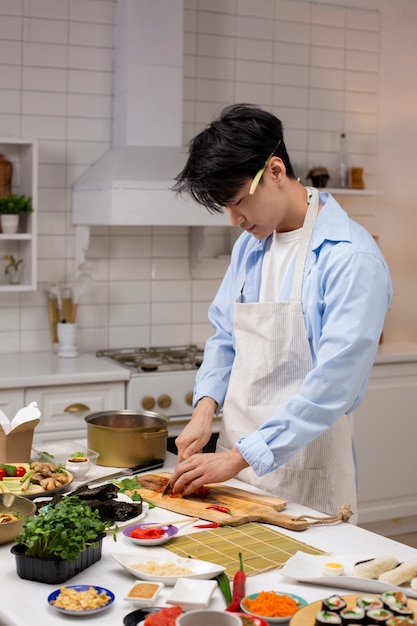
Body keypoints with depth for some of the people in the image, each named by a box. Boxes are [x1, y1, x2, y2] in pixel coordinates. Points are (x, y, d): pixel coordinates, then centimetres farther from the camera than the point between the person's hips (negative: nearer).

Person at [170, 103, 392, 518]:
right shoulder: (250, 244, 8)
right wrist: (205, 407, -2)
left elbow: (333, 384, -23)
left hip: (304, 476, -6)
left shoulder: (351, 257, -17)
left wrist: (237, 457, -23)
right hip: (237, 461, 7)